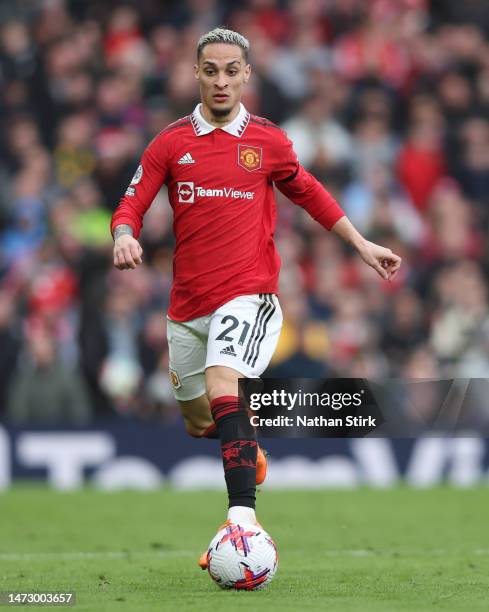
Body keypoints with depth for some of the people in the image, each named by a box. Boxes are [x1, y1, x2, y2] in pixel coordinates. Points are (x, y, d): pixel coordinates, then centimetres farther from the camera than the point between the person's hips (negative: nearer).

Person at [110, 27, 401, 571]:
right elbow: (132, 204, 3)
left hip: (249, 296, -3)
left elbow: (309, 193, 19)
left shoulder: (268, 141, 4)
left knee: (223, 385, -30)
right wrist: (125, 236, -21)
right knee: (197, 422, 15)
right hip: (188, 303, 3)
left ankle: (243, 516, -39)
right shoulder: (171, 143, 4)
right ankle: (249, 452, 51)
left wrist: (363, 246, 18)